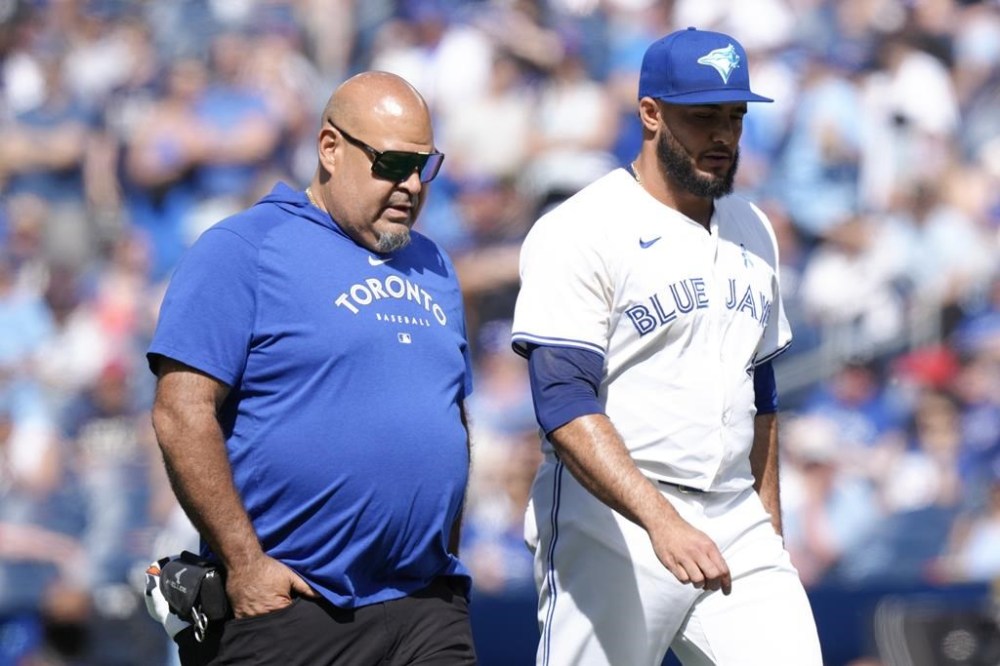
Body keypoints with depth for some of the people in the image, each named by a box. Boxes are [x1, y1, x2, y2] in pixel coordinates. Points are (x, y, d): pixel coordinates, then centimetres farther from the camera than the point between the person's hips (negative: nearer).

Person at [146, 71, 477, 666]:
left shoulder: (432, 267, 18)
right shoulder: (244, 249, -4)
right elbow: (182, 413, -12)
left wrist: (446, 560, 15)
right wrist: (245, 563, -15)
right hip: (282, 601, -6)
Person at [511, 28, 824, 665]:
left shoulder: (752, 233, 15)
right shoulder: (580, 232, -9)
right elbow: (567, 408, -19)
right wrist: (661, 522, -31)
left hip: (735, 528, 6)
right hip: (610, 526, -6)